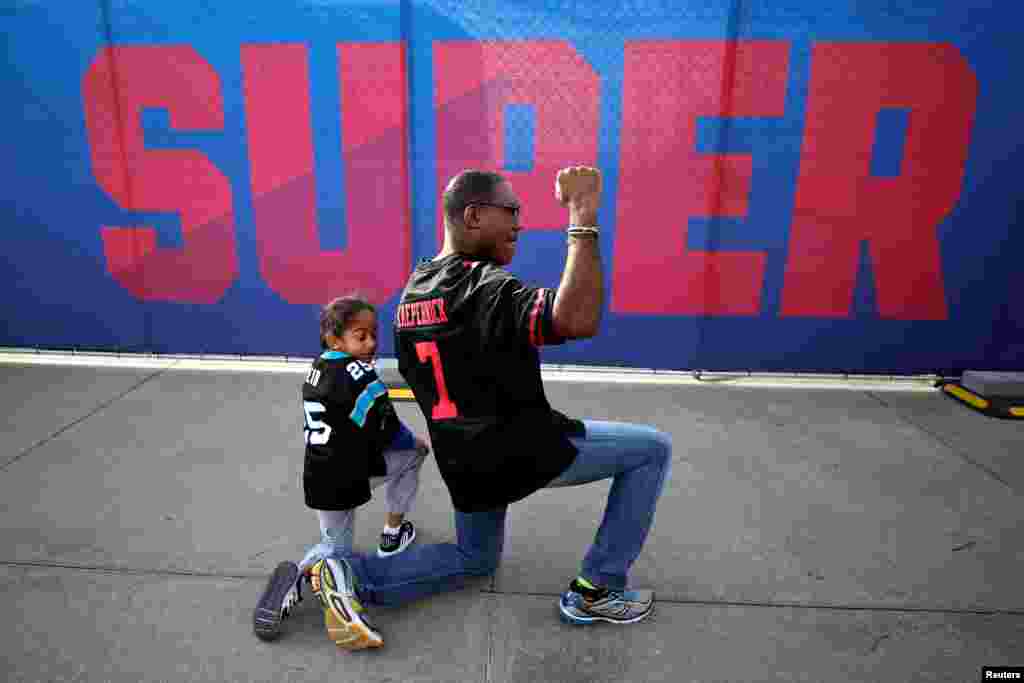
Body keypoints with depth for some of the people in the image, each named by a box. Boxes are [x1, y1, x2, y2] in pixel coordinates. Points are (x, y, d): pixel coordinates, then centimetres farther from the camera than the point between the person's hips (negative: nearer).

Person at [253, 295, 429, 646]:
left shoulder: (317, 368, 8)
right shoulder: (360, 374, -15)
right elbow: (387, 431, -10)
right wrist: (417, 441, 10)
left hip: (318, 477, 7)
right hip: (348, 476, -7)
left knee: (336, 547, 27)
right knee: (414, 451, 17)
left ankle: (297, 574, -6)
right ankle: (392, 535, 24)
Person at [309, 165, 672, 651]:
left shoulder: (412, 292, 7)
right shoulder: (487, 286, -20)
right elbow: (579, 321, -37)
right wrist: (583, 218, -30)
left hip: (462, 461, 8)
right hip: (522, 450, -8)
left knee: (475, 558, 31)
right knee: (653, 448, 7)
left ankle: (352, 574, 11)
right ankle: (595, 591, 11)